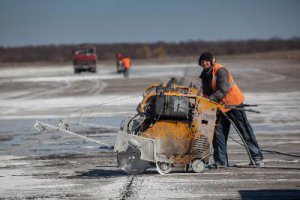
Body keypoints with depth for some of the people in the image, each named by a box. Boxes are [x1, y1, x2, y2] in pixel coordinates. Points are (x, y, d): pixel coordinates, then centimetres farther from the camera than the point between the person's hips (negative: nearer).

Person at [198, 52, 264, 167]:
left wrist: (211, 99, -36)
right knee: (218, 132, 2)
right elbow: (206, 93, 11)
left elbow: (223, 90, -27)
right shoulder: (205, 75, 7)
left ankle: (257, 157, 4)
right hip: (219, 106, 8)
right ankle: (221, 161, 7)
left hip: (234, 104, -8)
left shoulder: (221, 71, -19)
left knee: (245, 131, -3)